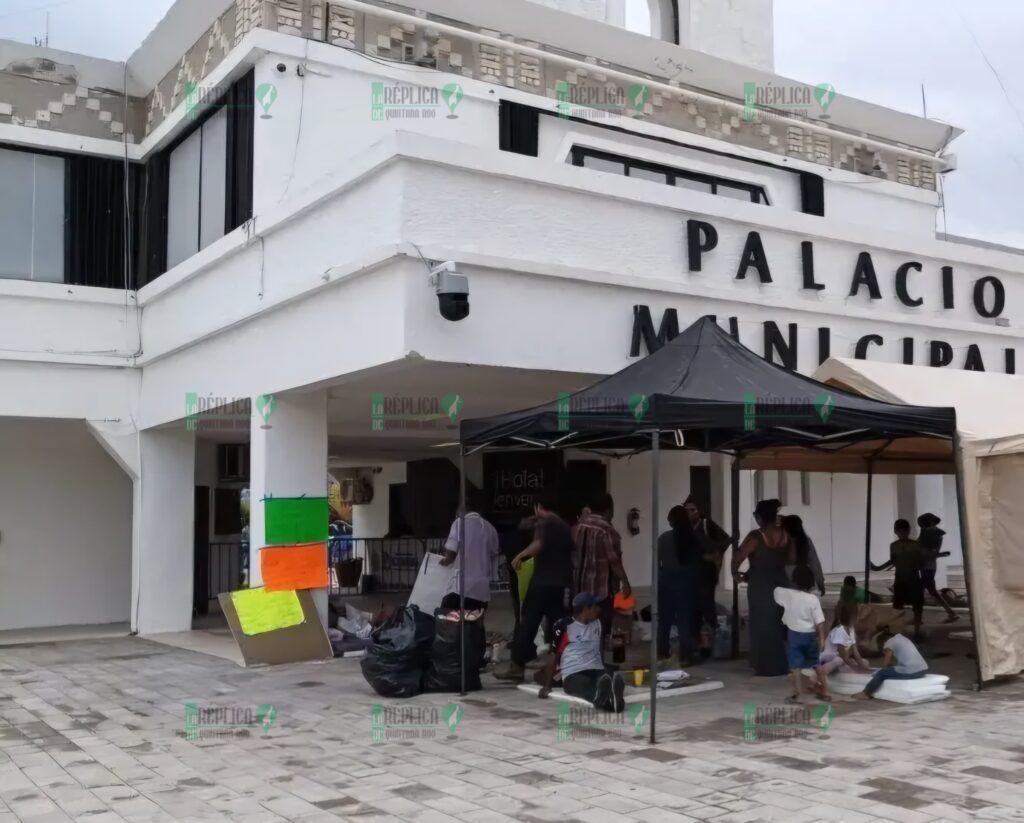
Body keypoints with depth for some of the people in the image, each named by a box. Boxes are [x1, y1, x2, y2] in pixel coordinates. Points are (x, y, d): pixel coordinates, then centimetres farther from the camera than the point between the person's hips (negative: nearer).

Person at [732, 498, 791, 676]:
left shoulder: (756, 536, -18)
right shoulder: (784, 534, 0)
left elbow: (737, 558, -18)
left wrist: (735, 573, 0)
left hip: (760, 587, -5)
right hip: (781, 584, 6)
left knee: (763, 626, 5)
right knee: (779, 624, 16)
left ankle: (767, 668, 9)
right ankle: (782, 665, 23)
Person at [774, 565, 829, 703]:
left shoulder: (788, 595, -11)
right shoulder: (813, 599, -11)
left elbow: (776, 590, 11)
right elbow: (820, 622, -12)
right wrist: (822, 639, -5)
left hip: (794, 634, -2)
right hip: (811, 635, 2)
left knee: (796, 666, 1)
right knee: (817, 664, 17)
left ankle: (797, 695, -3)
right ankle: (825, 692, 23)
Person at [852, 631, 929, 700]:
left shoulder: (889, 642, 0)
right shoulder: (903, 638, 25)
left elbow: (885, 664, 2)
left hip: (909, 673, -9)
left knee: (881, 673, 6)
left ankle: (866, 694, 16)